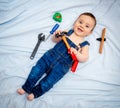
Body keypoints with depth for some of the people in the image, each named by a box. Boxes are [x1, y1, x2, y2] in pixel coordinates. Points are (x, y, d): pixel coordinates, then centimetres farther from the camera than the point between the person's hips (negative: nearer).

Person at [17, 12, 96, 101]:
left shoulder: (84, 44, 5)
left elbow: (85, 58, -3)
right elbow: (55, 40, 20)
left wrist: (76, 53, -22)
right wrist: (56, 35, -3)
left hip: (63, 65, -3)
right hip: (52, 54, 3)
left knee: (47, 83, -12)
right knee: (37, 70, -9)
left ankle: (35, 93, 8)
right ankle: (26, 88, 4)